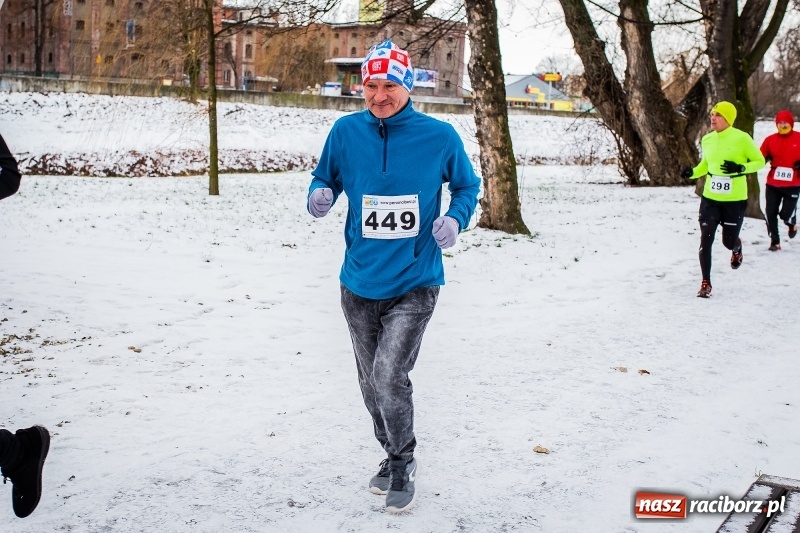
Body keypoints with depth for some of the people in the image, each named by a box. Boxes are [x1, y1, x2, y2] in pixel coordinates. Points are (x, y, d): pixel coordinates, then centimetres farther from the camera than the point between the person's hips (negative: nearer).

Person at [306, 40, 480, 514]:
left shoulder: (440, 136, -7)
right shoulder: (346, 131, -2)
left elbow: (467, 187, 6)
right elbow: (326, 178, 10)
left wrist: (455, 219, -14)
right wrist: (321, 194, -13)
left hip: (414, 284, -3)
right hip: (359, 283, 4)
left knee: (389, 377, -15)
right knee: (373, 383, 14)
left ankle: (403, 462, 12)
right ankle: (395, 458, 39)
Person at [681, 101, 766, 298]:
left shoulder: (742, 139, -12)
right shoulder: (707, 140, 3)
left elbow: (760, 161, -4)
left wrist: (740, 168, -21)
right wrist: (692, 173, -2)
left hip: (735, 200, -3)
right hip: (710, 198, 3)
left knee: (729, 241, 7)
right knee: (706, 239, -6)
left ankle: (737, 249, 47)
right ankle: (706, 283, 4)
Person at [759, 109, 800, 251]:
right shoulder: (770, 139, 2)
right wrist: (766, 159, -17)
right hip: (773, 184, 3)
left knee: (786, 214, -8)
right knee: (771, 213, 3)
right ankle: (774, 241, 21)